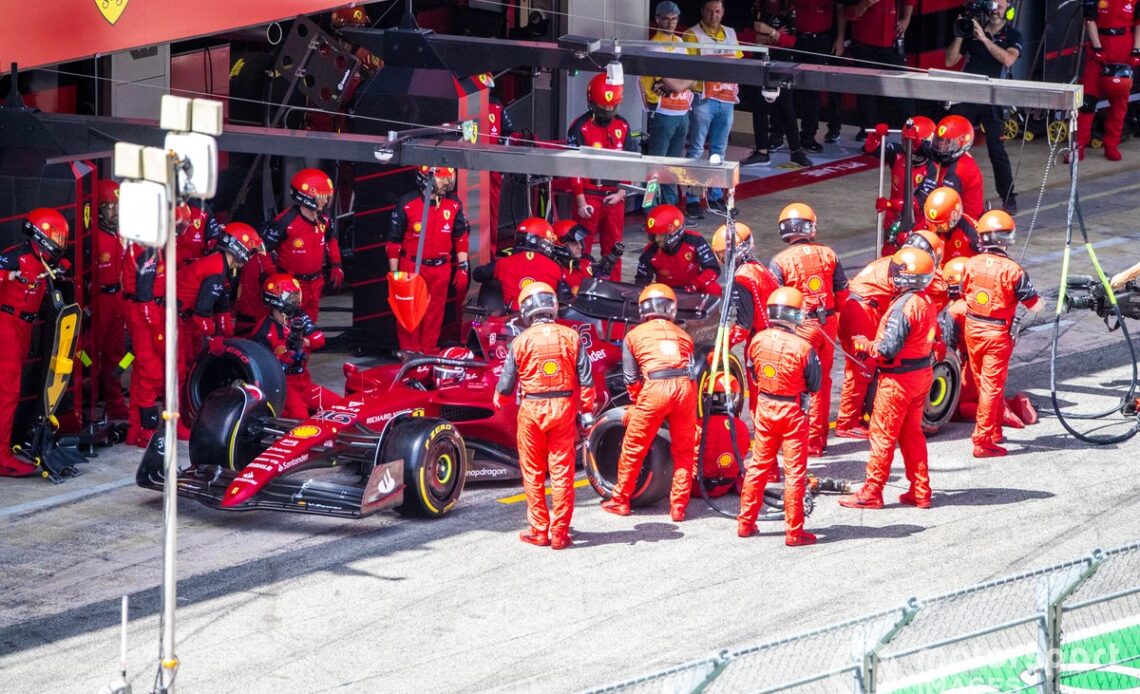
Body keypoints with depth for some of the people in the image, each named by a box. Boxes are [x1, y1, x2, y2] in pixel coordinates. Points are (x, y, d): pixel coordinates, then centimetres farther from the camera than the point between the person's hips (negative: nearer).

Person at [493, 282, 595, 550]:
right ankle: (560, 533, 6)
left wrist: (497, 399, 23)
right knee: (562, 472, 5)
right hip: (563, 408, 1)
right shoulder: (570, 337, -3)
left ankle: (539, 531, 14)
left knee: (533, 473, 11)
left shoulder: (521, 341, -6)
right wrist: (587, 410, 5)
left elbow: (507, 382, 2)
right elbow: (586, 379, -3)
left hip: (531, 410, -1)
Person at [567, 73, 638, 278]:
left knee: (614, 248, 11)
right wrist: (580, 201, -13)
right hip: (589, 197, -5)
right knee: (582, 247, -1)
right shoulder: (580, 127, -8)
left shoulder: (622, 126, 8)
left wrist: (621, 192, 0)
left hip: (614, 197, 5)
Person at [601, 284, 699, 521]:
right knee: (683, 451, 14)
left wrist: (636, 402, 32)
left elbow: (631, 378, 16)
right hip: (685, 386, 3)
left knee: (633, 448, 11)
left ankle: (620, 501, 21)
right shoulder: (683, 335, 24)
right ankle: (678, 507, 15)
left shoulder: (634, 335, 17)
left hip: (655, 388, -3)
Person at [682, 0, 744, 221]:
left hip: (727, 98, 5)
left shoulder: (731, 34, 14)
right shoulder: (693, 35, -3)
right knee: (696, 150, -4)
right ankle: (692, 200, -3)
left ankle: (715, 197, 20)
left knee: (719, 150, 12)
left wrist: (736, 83, 2)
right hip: (703, 99, -5)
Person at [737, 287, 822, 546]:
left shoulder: (758, 340, -8)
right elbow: (815, 385, -8)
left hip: (764, 408, 4)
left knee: (758, 467, 18)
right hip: (792, 412, -4)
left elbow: (754, 375, 6)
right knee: (795, 473, 5)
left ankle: (745, 523, 25)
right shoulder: (803, 347, -20)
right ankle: (794, 531, 8)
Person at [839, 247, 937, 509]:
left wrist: (865, 345, -7)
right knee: (911, 433, 17)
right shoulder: (924, 302, 6)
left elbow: (888, 349, -26)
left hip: (899, 379, -9)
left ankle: (871, 493, 7)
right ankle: (920, 492, 20)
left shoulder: (903, 307, -23)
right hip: (922, 373, 9)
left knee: (883, 434, 0)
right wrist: (872, 346, 7)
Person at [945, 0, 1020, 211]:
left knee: (997, 150, -4)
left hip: (992, 99, -3)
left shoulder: (1012, 35, 6)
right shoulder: (972, 31, 13)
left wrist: (984, 38, -16)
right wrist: (959, 36, -2)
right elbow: (950, 61, 11)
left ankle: (1009, 199, 4)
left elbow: (1008, 59, -14)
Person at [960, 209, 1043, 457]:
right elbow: (1034, 305, -12)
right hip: (997, 334, -5)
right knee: (992, 386, -1)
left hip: (972, 328, 5)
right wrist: (1042, 301, 11)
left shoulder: (971, 264, -5)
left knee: (983, 383, 19)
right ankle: (982, 441, -3)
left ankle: (994, 430, 34)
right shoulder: (1012, 269, -19)